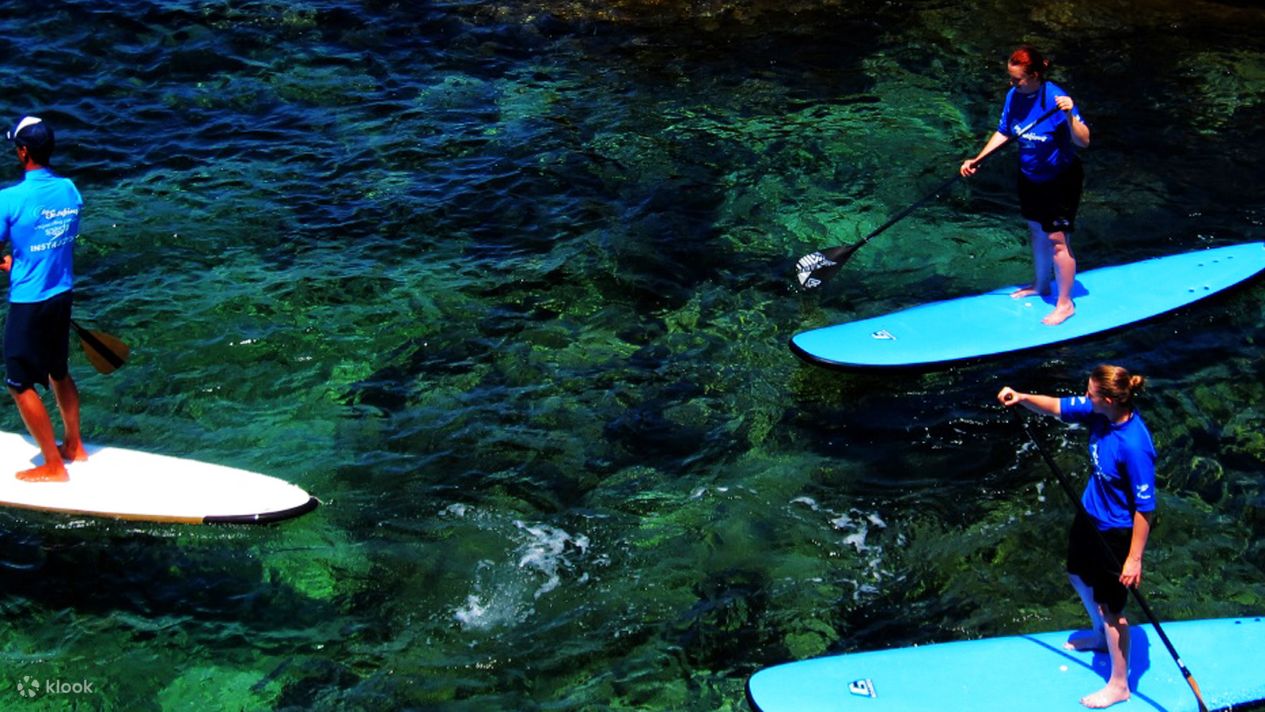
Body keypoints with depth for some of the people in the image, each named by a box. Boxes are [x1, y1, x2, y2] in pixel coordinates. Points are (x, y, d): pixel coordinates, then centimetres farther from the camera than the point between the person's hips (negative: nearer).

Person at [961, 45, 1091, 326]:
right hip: (1030, 177, 7)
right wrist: (976, 160, -3)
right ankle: (1041, 285, 43)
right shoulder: (1014, 96, -10)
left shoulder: (1055, 99, -29)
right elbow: (1003, 132, 4)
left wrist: (1069, 116, -49)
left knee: (1057, 239, 0)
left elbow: (1083, 141, -32)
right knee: (1036, 230, 22)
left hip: (1060, 180, -7)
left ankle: (1065, 303, 14)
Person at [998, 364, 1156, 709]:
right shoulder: (1100, 412, -14)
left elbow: (1145, 508, -28)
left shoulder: (1134, 447, -36)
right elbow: (1057, 407, 2)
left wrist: (1134, 558, -22)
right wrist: (1022, 398, -16)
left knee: (1111, 607, 8)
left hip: (1116, 532, -9)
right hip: (1090, 513, 9)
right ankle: (1100, 635, 60)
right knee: (1080, 575, 31)